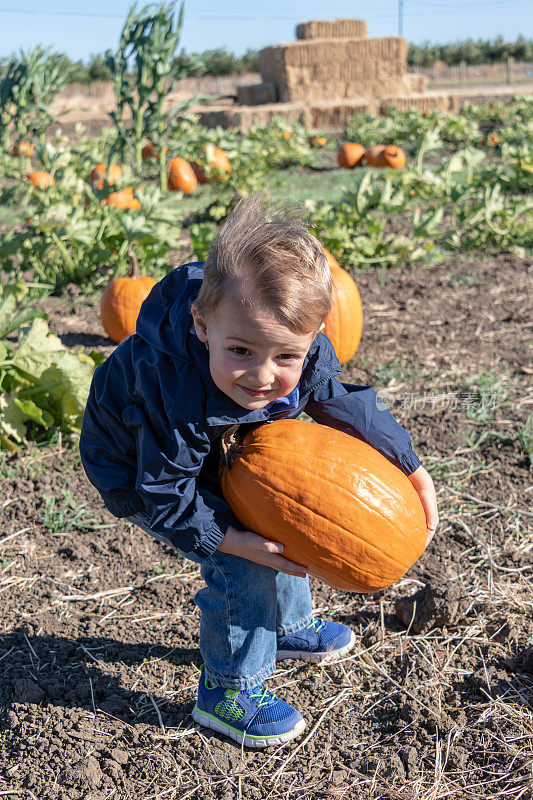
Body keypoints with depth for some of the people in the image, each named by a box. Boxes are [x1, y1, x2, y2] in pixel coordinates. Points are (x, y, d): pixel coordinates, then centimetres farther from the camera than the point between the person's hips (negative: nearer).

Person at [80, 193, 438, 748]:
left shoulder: (306, 354, -27)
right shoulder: (173, 395, -44)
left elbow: (348, 406, -7)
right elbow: (168, 498, -31)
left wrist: (412, 471, -6)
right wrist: (237, 541, -35)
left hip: (211, 451, 7)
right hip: (139, 473, -6)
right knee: (243, 565, -15)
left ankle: (287, 626, 42)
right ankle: (228, 692, 6)